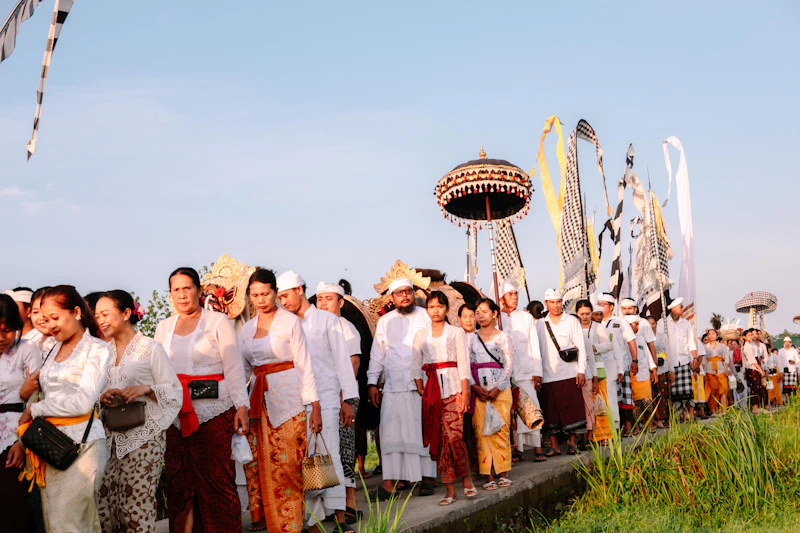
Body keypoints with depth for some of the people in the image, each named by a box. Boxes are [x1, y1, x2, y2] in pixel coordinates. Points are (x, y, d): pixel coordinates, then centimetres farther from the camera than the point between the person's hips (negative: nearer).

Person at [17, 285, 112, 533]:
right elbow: (45, 396, 12)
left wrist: (34, 409, -5)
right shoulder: (53, 350, 16)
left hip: (82, 442, -6)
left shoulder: (97, 348, -4)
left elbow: (83, 402, -13)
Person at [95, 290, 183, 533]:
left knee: (138, 507, -5)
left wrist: (146, 389, -20)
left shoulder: (150, 348, -2)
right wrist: (102, 398, -4)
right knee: (103, 505, 3)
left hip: (142, 437, -5)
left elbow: (174, 391, -4)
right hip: (110, 437, 5)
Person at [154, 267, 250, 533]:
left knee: (216, 479, -3)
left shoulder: (217, 321, -1)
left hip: (214, 410, -4)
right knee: (179, 481, 6)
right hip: (176, 414, 4)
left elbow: (234, 367, -5)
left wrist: (242, 406, -13)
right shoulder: (164, 327, 13)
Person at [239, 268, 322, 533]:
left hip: (287, 397, -5)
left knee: (286, 464, -4)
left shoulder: (290, 321, -4)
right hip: (259, 401, 5)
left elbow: (304, 365, -6)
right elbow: (242, 370, 14)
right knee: (258, 462, 6)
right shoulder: (247, 328, 11)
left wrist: (315, 406, -10)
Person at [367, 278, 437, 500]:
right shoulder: (385, 321, 13)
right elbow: (377, 354, 16)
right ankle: (389, 482, -1)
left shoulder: (425, 317, 7)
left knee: (423, 431, 1)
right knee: (391, 432, -3)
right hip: (393, 386, 2)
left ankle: (426, 477, 10)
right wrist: (372, 383, 10)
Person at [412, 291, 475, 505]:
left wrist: (464, 393, -7)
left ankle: (466, 477, 10)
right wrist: (421, 392, -2)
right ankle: (449, 489, 8)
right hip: (430, 390, 2)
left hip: (452, 388, -2)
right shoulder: (420, 335, 12)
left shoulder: (456, 333, 6)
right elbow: (416, 366, 8)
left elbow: (463, 364, 0)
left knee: (454, 436, -12)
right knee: (438, 439, 1)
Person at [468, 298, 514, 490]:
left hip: (500, 390, -1)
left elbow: (508, 366, 1)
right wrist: (475, 387, -9)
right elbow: (466, 365, 5)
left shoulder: (504, 337, 7)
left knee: (502, 430, -4)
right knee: (481, 431, -3)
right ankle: (488, 475, 0)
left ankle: (503, 472, 6)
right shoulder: (471, 338, 12)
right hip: (478, 391, 1)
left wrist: (497, 388, -10)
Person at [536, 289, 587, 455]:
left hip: (569, 374, -2)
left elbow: (580, 346, 3)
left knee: (572, 408, -1)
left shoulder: (572, 321, 6)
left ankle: (572, 443, 11)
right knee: (550, 410, 3)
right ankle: (554, 445, 11)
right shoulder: (540, 324, 11)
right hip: (547, 376, 2)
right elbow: (536, 349, 11)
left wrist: (581, 370, -4)